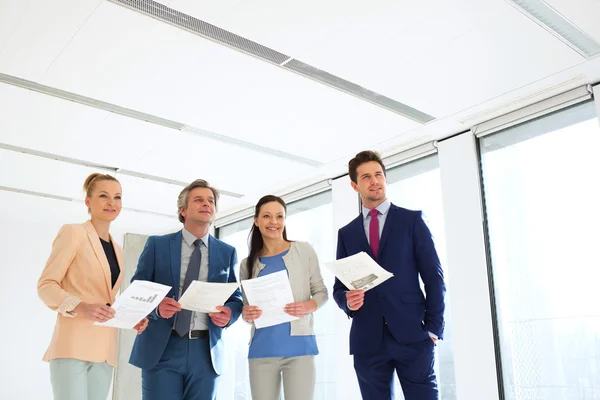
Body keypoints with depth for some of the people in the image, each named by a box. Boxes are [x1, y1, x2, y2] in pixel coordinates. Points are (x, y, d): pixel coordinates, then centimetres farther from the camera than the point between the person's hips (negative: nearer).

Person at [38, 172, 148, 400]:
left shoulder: (117, 251, 19)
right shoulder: (73, 232, -1)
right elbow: (45, 285, -6)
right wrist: (81, 307, -22)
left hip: (104, 350, 7)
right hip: (73, 345, -6)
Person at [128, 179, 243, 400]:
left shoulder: (227, 252, 10)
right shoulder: (157, 244, 5)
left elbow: (236, 297, 10)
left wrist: (229, 313, -13)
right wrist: (157, 307, -18)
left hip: (205, 352, 2)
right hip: (161, 349, -1)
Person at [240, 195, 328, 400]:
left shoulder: (304, 250, 3)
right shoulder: (247, 264, 9)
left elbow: (321, 291, 7)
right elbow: (246, 305, 15)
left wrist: (309, 306, -14)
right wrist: (246, 314, -8)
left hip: (298, 346, -2)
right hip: (262, 349, 2)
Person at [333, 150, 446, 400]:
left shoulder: (412, 220, 6)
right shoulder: (346, 233, 14)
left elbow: (433, 277, 1)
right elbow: (339, 286, 12)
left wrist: (433, 328, -6)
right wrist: (347, 299, -10)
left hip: (412, 334, -2)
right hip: (367, 340, 3)